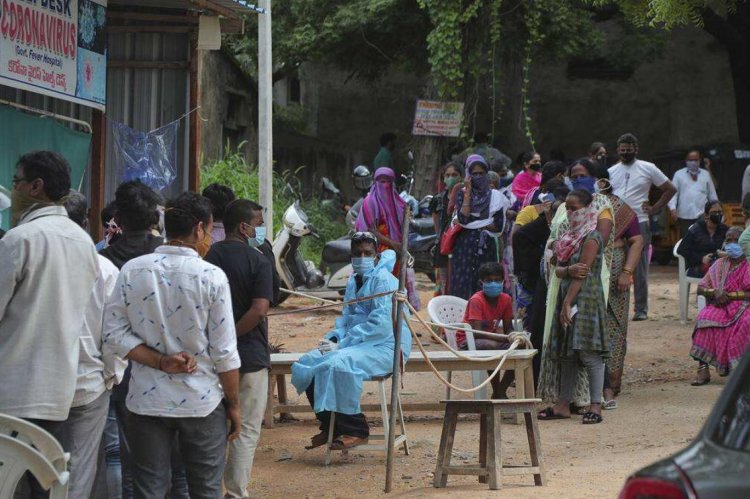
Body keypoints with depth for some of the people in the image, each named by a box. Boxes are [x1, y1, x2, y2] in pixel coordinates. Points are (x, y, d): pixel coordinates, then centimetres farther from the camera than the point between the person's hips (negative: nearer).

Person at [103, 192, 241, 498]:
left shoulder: (132, 271, -3)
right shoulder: (211, 277, -11)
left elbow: (113, 336, -6)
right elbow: (224, 352, -8)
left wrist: (161, 362, -8)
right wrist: (234, 405, 2)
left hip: (147, 401, 2)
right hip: (202, 403, -2)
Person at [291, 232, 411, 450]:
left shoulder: (383, 280, -12)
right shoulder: (353, 282, 16)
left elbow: (381, 324, -22)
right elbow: (346, 318, 20)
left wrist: (342, 343, -22)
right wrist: (334, 338, -4)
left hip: (386, 345, -9)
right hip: (358, 343, 9)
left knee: (338, 364, -35)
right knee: (305, 364, -4)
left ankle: (356, 431, -23)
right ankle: (329, 426, 6)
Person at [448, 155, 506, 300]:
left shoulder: (495, 196, 7)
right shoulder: (462, 194, 7)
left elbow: (498, 226, -1)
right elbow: (463, 218, -11)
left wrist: (473, 224, -6)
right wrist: (468, 191, -8)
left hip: (487, 247, 1)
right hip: (465, 247, -1)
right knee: (462, 289, -5)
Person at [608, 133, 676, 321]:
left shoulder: (648, 169, 4)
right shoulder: (611, 171, 13)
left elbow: (670, 189, 7)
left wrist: (655, 208, 0)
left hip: (640, 223, -3)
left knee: (640, 269, -2)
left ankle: (641, 309, 3)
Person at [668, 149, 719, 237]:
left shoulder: (706, 174, 13)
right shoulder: (679, 174, 9)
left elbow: (712, 195, 15)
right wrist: (673, 208, -10)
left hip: (702, 216, 1)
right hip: (684, 216, -1)